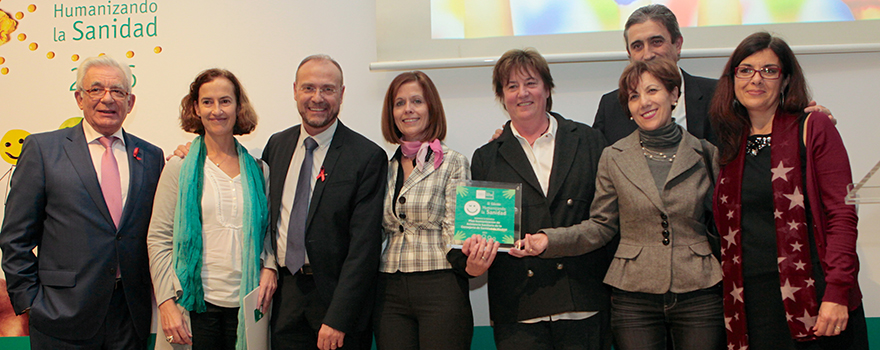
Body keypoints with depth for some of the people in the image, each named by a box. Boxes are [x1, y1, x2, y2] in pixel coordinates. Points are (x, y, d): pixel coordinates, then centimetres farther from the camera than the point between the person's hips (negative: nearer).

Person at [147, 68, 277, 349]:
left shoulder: (257, 169, 8)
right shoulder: (180, 168, 2)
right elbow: (158, 239, -1)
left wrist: (269, 267, -4)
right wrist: (167, 303, -10)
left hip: (245, 304, 2)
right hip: (195, 304, -2)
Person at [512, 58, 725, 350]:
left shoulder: (706, 153, 5)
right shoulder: (614, 157, 4)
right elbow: (602, 226, 4)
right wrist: (548, 240, -10)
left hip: (699, 296, 1)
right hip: (635, 298, 0)